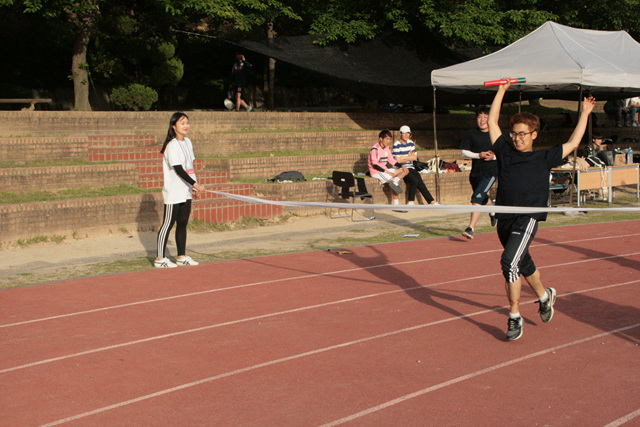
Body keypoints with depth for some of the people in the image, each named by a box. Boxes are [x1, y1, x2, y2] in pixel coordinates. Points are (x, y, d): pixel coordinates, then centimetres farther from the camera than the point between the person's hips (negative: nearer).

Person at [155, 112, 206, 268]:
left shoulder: (188, 142, 11)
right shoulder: (172, 145, -15)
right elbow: (178, 169, -21)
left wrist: (193, 186, 13)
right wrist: (195, 183, -25)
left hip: (186, 192, 8)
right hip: (173, 192, -8)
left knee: (183, 223, 11)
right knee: (168, 224, -4)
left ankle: (181, 257, 18)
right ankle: (160, 259, 1)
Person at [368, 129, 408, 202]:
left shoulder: (387, 148, 9)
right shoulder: (375, 149, -16)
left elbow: (391, 160, 15)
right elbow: (375, 165, -20)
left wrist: (402, 166, -1)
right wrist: (387, 172, -22)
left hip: (385, 170, 9)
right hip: (376, 172, -9)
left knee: (405, 171, -4)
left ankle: (395, 181, -24)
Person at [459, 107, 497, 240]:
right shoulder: (471, 134, 2)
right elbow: (464, 152, 0)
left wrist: (494, 156, -13)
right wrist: (479, 155, -15)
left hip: (491, 171, -4)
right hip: (475, 172, 4)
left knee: (477, 197, -21)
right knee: (483, 198, 23)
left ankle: (471, 228, -25)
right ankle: (492, 211, 58)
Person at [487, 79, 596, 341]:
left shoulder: (543, 158, 8)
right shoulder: (505, 152, 13)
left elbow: (573, 143, 16)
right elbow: (492, 121, 16)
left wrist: (585, 113, 18)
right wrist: (502, 90, 17)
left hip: (528, 218, -4)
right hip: (504, 218, 4)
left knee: (510, 262, -20)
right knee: (523, 263, 18)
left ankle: (514, 317, -13)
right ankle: (544, 296, 44)